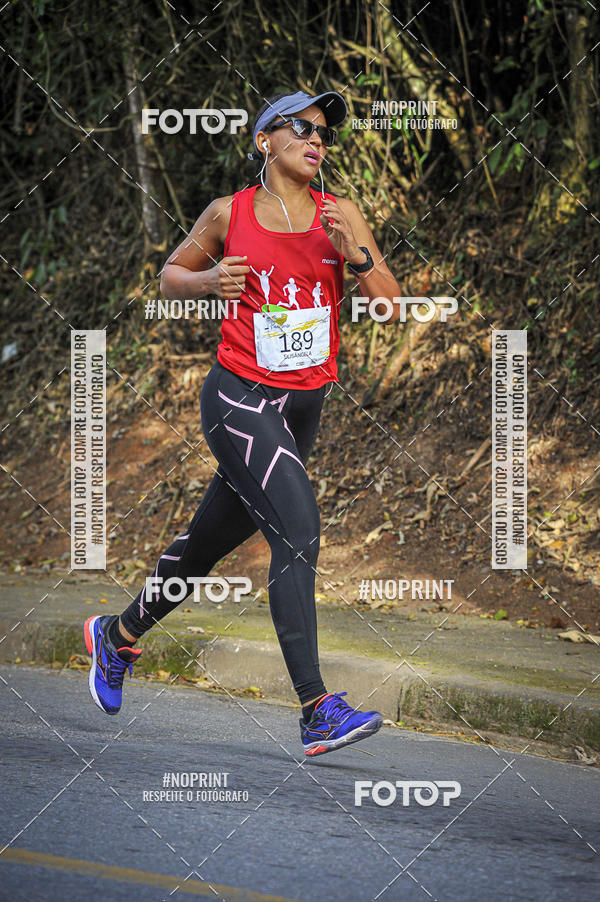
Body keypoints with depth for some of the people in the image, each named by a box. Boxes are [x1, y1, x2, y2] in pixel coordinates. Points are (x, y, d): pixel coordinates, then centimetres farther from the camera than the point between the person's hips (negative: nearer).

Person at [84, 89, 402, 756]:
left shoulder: (341, 215, 3)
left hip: (303, 404, 5)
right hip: (239, 397, -5)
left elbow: (390, 307, -1)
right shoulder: (229, 215, -3)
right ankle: (318, 712, -25)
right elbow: (171, 277, 12)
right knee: (298, 526, -22)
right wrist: (210, 280, -9)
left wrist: (355, 254, -18)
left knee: (214, 537, 18)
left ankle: (119, 635, 44)